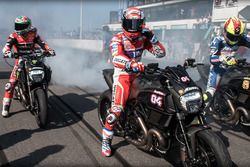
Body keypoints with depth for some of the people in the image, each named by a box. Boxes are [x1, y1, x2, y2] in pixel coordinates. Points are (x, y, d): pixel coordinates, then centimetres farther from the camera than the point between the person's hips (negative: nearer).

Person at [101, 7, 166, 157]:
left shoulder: (143, 38, 5)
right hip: (122, 74, -5)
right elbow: (116, 58, -30)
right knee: (117, 108, -18)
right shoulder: (117, 39, -10)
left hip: (138, 74, 5)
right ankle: (106, 140, -1)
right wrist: (132, 64, -50)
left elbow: (161, 53, 2)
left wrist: (151, 37, -11)